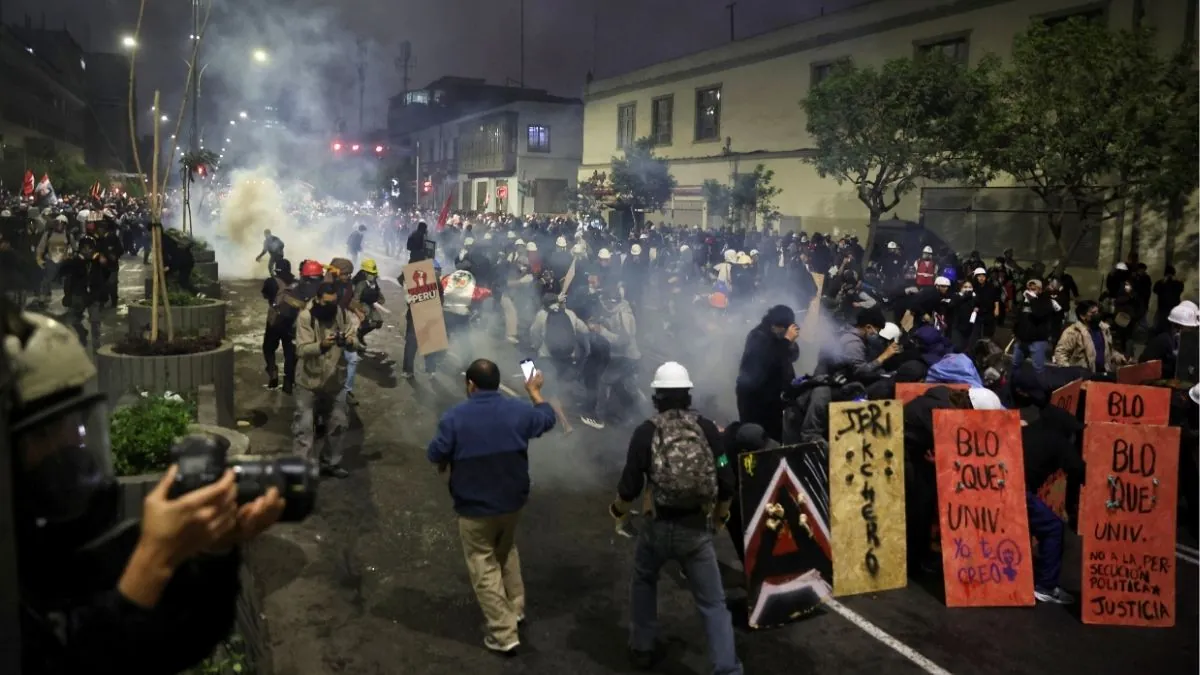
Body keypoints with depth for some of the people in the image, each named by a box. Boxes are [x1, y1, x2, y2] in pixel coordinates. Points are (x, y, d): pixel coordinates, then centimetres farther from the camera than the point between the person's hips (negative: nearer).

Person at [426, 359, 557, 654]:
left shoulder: (455, 417, -19)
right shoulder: (518, 410, -9)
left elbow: (435, 456, -11)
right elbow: (547, 419, 10)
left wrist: (446, 464, 13)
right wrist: (534, 390, 25)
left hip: (475, 508, -4)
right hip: (512, 501, 4)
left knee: (484, 567, 10)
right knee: (507, 553, 28)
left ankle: (504, 634, 13)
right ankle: (516, 608, 41)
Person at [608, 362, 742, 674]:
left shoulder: (646, 431, -7)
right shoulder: (707, 428, -2)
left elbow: (630, 487, -9)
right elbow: (726, 484, -2)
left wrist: (618, 511, 12)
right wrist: (720, 517, 16)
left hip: (658, 526, 0)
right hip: (697, 529, 0)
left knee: (644, 581, 28)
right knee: (713, 603, 9)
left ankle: (642, 648, 35)